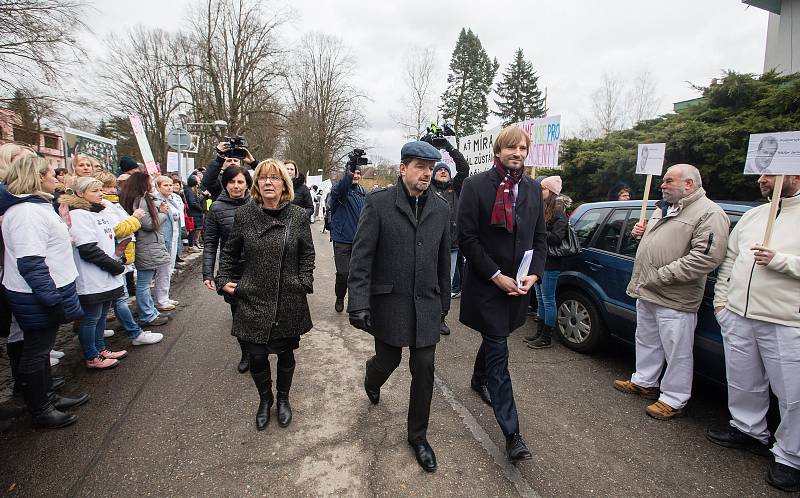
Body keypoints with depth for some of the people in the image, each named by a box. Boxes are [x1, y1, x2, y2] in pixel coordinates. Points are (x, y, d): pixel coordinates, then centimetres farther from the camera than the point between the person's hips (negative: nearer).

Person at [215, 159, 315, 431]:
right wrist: (224, 280, 3)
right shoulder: (244, 215, -2)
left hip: (289, 302, 0)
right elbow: (229, 252, 10)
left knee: (286, 353, 14)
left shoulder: (298, 216, -4)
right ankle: (264, 399, 35)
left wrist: (305, 283, -5)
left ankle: (283, 398, 40)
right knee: (256, 357, 5)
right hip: (253, 300, 0)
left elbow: (307, 255, 4)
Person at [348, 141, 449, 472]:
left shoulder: (441, 207, 3)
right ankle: (372, 379, 51)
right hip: (389, 301, -3)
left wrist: (444, 301, 13)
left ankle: (418, 435, 28)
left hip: (426, 303, 3)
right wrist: (359, 304, -16)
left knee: (424, 369, 7)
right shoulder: (379, 202, -9)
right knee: (388, 360, 11)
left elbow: (443, 257, 10)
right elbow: (361, 256, -11)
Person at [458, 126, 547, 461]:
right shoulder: (476, 185, -10)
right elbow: (467, 238, -13)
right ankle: (511, 433, 6)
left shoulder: (533, 188, 6)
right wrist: (497, 276, -16)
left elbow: (540, 238, 9)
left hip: (518, 285, 5)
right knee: (498, 352, -2)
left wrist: (533, 274, -6)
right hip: (486, 284, -5)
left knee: (494, 339, 23)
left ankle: (478, 380, 52)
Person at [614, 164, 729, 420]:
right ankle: (644, 382, 38)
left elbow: (707, 257, -24)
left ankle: (674, 400, 18)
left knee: (677, 352, 4)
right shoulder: (663, 207, 15)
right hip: (645, 292, 9)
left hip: (674, 299, -9)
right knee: (646, 341, 22)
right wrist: (641, 232, 7)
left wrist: (663, 275, -24)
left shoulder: (710, 213, -13)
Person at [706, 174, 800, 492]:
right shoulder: (753, 215, 12)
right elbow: (729, 259, 16)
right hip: (737, 316, 6)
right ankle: (749, 430, 38)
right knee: (744, 383, 18)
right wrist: (721, 298, 11)